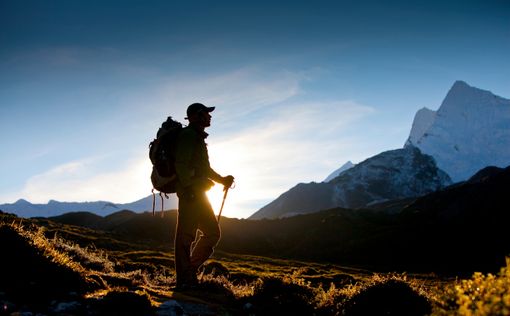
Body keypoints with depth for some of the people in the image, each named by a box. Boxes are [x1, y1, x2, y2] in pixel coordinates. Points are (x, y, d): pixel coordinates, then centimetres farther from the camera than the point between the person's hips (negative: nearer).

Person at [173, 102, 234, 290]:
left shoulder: (197, 137, 24)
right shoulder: (188, 135, -7)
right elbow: (181, 165, -19)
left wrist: (221, 180, 20)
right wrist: (190, 187, -25)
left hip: (197, 193, 10)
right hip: (191, 192, -10)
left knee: (212, 232, 10)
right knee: (186, 235, -8)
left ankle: (190, 271, 14)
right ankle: (185, 280, -6)